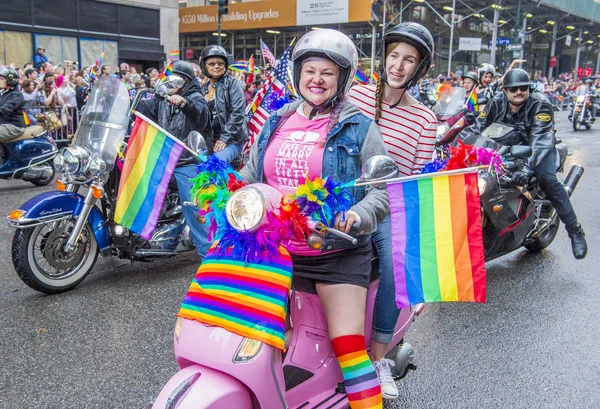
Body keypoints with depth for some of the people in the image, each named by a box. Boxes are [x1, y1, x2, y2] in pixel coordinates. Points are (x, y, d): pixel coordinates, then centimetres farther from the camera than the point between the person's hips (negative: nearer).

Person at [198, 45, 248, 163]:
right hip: (208, 141, 6)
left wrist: (225, 137, -14)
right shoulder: (203, 89, 15)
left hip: (231, 139, -5)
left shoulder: (232, 83, -1)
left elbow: (237, 112, -11)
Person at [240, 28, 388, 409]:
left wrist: (356, 216, -25)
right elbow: (250, 176, 19)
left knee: (348, 344, -12)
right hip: (275, 249, 5)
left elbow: (384, 189, -7)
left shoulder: (359, 128, -1)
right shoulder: (276, 123, 12)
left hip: (338, 253, -4)